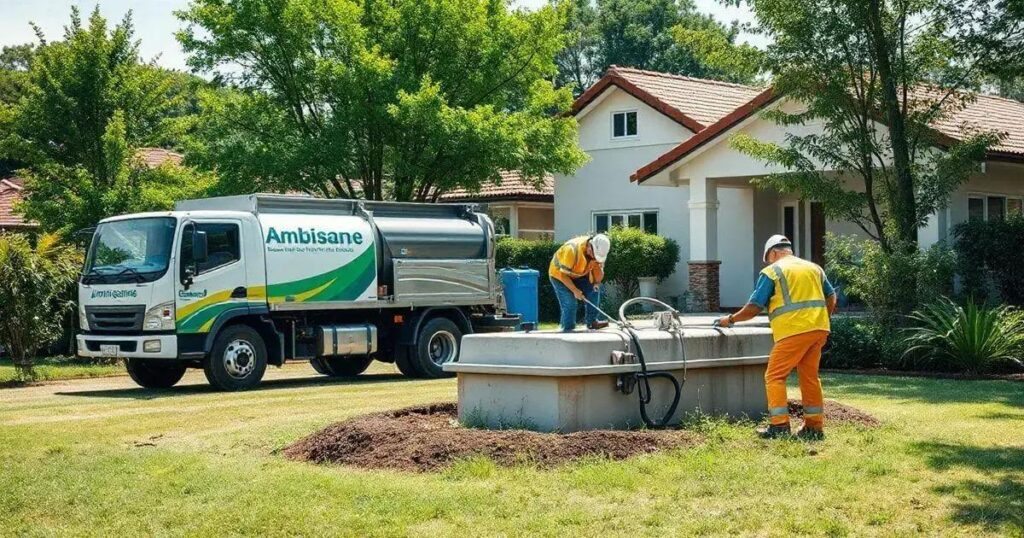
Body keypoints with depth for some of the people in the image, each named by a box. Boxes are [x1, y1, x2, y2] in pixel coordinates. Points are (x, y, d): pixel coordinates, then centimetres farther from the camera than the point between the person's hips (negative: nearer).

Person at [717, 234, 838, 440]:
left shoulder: (772, 271, 1)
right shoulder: (814, 268, 19)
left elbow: (754, 307, -2)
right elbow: (831, 297, 21)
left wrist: (730, 319, 11)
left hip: (793, 331, -6)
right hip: (819, 330, 6)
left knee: (775, 376, 0)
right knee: (810, 377, 13)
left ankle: (779, 424, -8)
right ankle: (815, 427, 13)